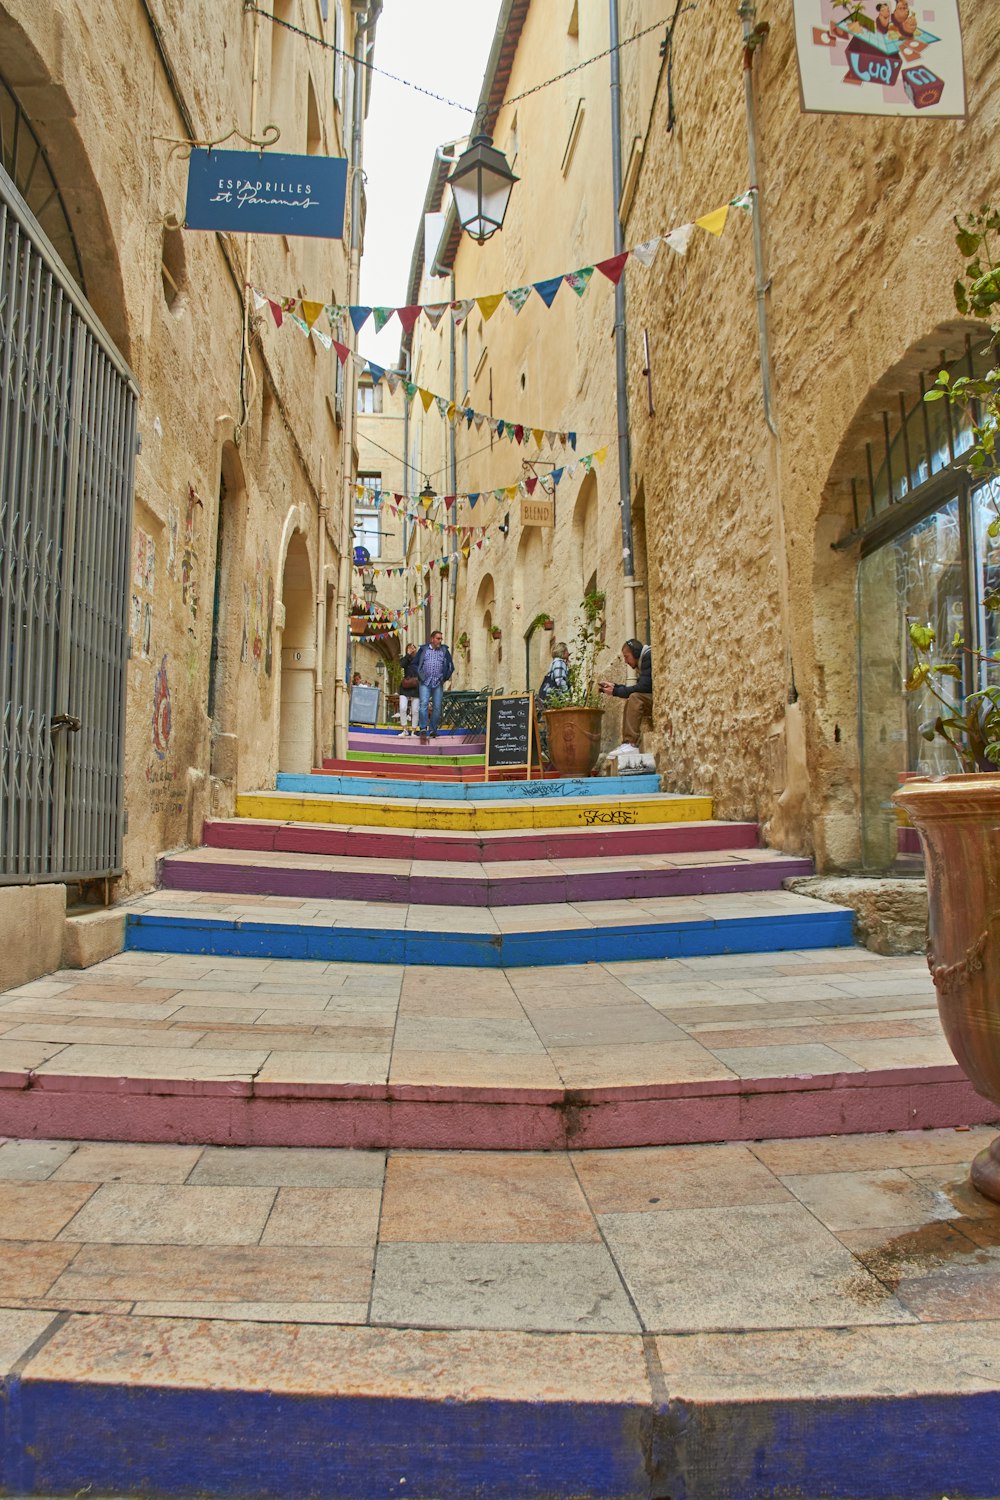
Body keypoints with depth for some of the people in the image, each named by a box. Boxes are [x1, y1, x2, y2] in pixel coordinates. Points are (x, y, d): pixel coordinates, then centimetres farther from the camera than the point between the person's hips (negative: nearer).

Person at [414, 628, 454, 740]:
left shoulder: (444, 651, 9)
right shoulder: (423, 649, 6)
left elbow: (451, 666, 13)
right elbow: (415, 664, 10)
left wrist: (446, 677, 5)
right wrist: (419, 676, -1)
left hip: (438, 684, 2)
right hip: (425, 683, -1)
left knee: (437, 707, 0)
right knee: (424, 704, -14)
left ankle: (433, 730, 9)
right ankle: (423, 729, -15)